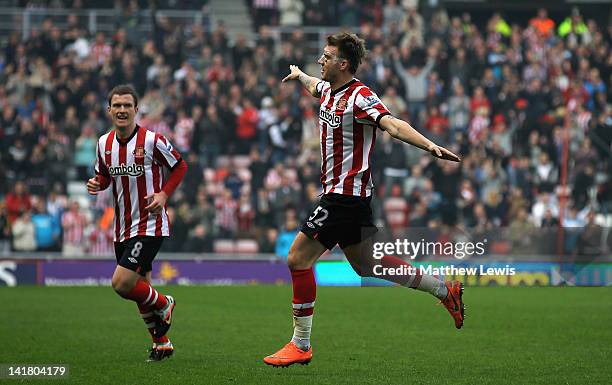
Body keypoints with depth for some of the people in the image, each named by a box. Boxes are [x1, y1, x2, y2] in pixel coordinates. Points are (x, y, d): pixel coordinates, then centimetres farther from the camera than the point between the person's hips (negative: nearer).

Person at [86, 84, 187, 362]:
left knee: (122, 283, -18)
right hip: (122, 229, 6)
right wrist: (96, 184, -5)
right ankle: (161, 344, 31)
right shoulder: (104, 143, 3)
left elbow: (179, 167, 0)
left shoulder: (152, 140, -12)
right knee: (140, 290, 13)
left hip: (149, 225, -6)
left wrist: (163, 195, -13)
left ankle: (163, 305, 11)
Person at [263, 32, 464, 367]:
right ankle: (445, 290, 25)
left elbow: (393, 125, -31)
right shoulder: (328, 90, 10)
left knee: (298, 259, -8)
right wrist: (299, 75, 57)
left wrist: (429, 146, -46)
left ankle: (300, 345, -2)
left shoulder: (360, 96, -17)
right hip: (342, 193, 10)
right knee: (365, 265, 17)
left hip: (345, 194, -10)